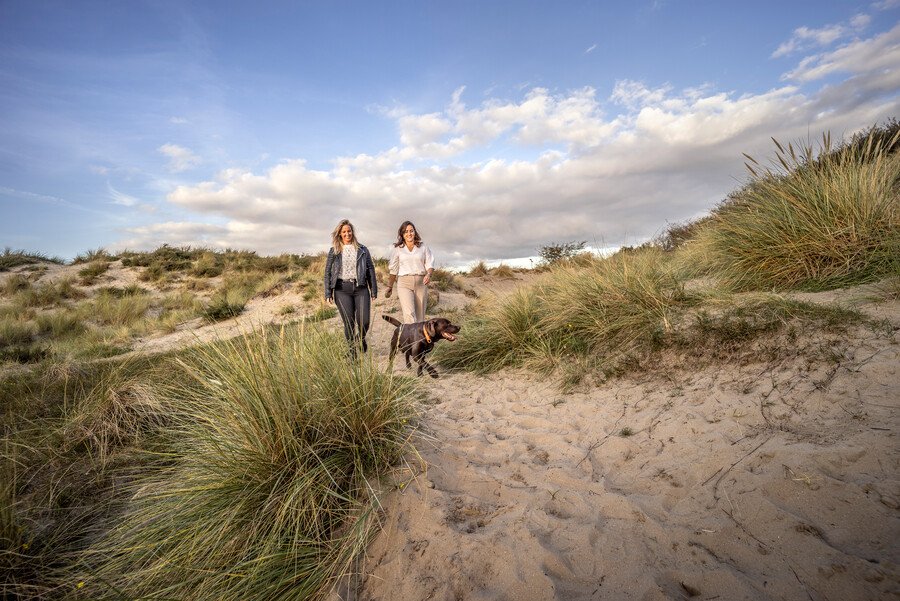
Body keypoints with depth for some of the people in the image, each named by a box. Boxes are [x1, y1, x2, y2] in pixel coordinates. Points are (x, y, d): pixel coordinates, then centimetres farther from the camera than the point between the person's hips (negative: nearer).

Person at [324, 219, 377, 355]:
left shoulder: (362, 249, 10)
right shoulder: (334, 251, 9)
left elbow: (371, 269, 9)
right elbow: (328, 272, 8)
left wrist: (374, 290, 4)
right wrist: (328, 294, 1)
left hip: (360, 288, 1)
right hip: (342, 289, 0)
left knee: (364, 321, -6)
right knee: (349, 323, -1)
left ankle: (361, 338, 28)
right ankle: (352, 350, 15)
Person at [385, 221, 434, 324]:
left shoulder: (423, 247, 10)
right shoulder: (397, 249, 10)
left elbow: (430, 264, 8)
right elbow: (393, 270, 16)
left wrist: (428, 274, -14)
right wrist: (389, 287, 19)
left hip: (421, 283, 1)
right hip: (404, 283, -1)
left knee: (420, 315, 2)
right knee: (409, 314, -18)